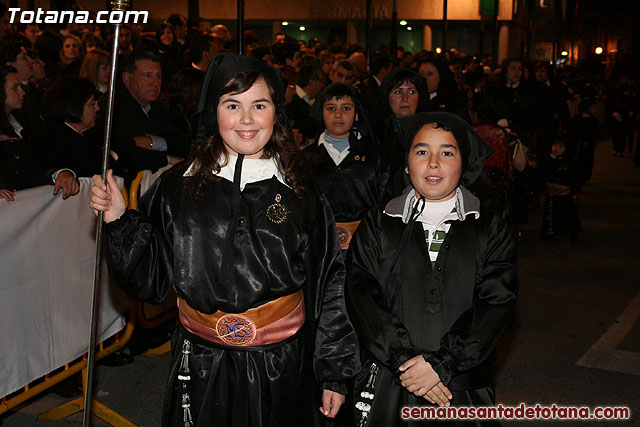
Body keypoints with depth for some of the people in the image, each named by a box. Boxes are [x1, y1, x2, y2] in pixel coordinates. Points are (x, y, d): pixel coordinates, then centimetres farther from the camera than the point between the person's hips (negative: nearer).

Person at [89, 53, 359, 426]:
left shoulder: (302, 197, -3)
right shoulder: (178, 188, -2)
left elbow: (329, 287, 0)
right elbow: (150, 279, 3)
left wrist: (335, 373, 1)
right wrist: (120, 220, -10)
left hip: (281, 371, 0)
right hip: (201, 370, 1)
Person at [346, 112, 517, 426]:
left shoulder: (491, 230, 4)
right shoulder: (376, 227, 4)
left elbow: (497, 304, -6)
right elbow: (362, 299, -5)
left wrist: (442, 363, -16)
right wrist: (404, 359, -17)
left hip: (464, 388, 0)